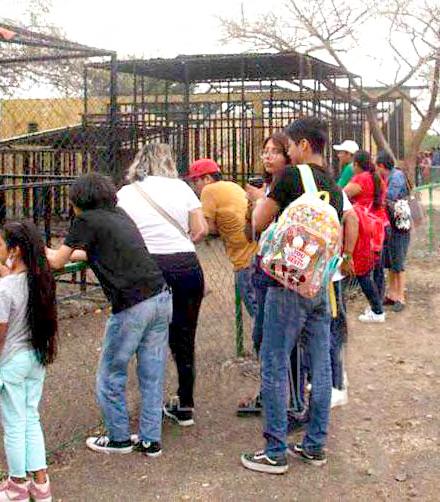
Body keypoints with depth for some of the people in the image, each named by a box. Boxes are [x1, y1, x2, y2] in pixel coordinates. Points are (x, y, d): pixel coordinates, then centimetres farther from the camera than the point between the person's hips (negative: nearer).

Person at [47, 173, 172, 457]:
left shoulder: (87, 220, -2)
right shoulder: (120, 214, 19)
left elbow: (57, 262, 5)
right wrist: (70, 253, 41)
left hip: (132, 306, -7)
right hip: (162, 297, 7)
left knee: (111, 375, 11)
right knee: (152, 375, 13)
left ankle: (119, 439, 22)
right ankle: (151, 440, 20)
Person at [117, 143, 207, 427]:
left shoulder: (126, 194, 4)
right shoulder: (180, 187, 7)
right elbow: (201, 230, 4)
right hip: (187, 267, 2)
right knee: (184, 340, 14)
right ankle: (185, 406, 24)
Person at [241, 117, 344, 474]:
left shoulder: (291, 176, -11)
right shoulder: (335, 188, 11)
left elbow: (259, 223, -7)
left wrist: (262, 199, 13)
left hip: (289, 284, -7)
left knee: (275, 366, 1)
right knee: (321, 366, 11)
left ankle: (275, 453, 6)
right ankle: (315, 446, 20)